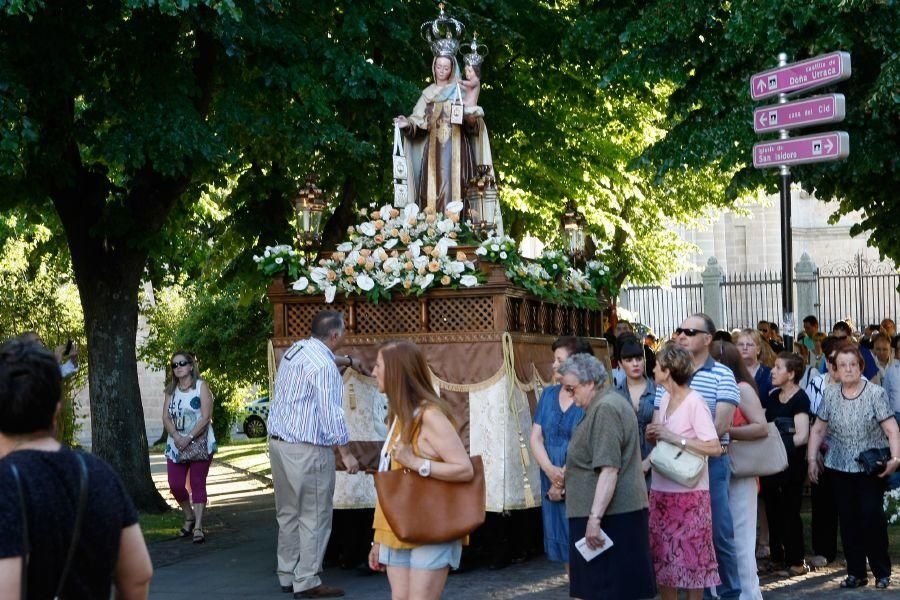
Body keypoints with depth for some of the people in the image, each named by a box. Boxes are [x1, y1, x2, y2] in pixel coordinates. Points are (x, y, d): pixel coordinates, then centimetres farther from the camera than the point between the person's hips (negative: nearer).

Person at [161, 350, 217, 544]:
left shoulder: (201, 386, -3)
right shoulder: (171, 390, 12)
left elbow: (206, 417, -12)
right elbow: (166, 418, 3)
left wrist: (189, 438, -19)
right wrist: (177, 437, -15)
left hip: (200, 444, -4)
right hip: (176, 445, 4)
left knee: (198, 485, -3)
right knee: (175, 485, -1)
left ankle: (198, 527, -1)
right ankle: (189, 518, 22)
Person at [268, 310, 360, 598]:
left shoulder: (294, 350, 10)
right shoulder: (323, 365, -17)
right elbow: (330, 412, -19)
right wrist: (345, 453, -12)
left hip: (278, 442, 9)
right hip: (307, 450, -9)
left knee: (288, 513, 15)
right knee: (314, 518, -1)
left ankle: (287, 575, 22)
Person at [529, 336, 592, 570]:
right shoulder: (549, 394, 10)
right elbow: (535, 437, 6)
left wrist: (564, 483, -13)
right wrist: (550, 469, -11)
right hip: (553, 486, 6)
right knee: (564, 549, 12)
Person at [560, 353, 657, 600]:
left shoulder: (605, 409, -15)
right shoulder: (612, 402, 18)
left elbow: (609, 469, -22)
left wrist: (594, 517, -25)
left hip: (610, 513, -10)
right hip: (623, 510, 10)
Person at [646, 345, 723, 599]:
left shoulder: (694, 402, -14)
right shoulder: (665, 399, 10)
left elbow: (715, 447, -22)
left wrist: (675, 438, -22)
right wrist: (653, 434, -1)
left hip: (689, 492, -8)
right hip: (661, 490, 8)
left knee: (691, 558, 1)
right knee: (662, 557, 12)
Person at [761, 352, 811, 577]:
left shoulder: (800, 399, -11)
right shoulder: (773, 396, 12)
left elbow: (802, 436, -18)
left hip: (791, 464, -7)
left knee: (789, 512, -1)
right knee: (773, 512, 11)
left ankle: (796, 562, 9)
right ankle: (777, 558, 21)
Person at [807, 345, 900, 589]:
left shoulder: (875, 393, -7)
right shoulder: (831, 395, 4)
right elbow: (818, 430, 11)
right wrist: (812, 459, 5)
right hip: (840, 466, 4)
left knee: (871, 515, -11)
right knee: (847, 519, 4)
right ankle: (855, 572, 14)